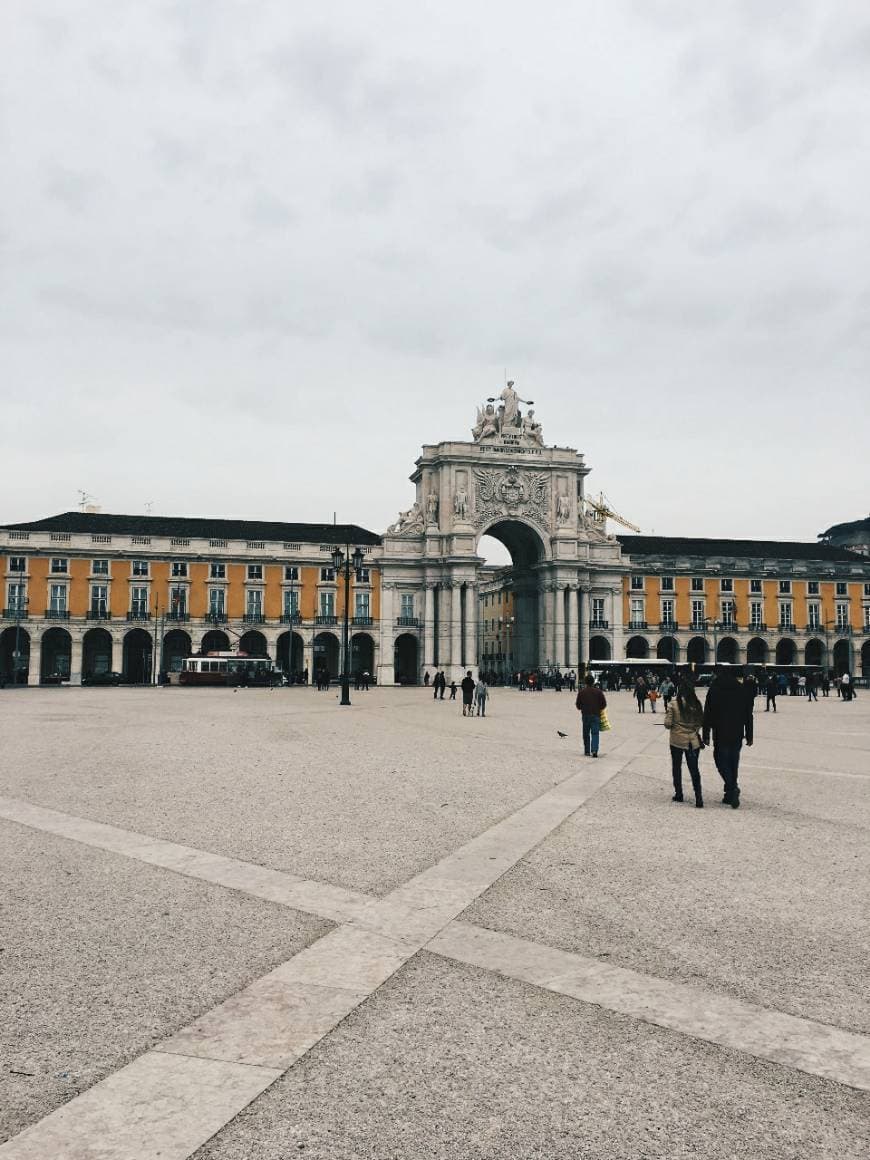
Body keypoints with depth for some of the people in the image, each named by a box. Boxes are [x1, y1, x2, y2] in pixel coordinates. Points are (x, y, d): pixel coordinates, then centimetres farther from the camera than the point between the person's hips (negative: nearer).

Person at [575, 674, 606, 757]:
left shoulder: (581, 692, -1)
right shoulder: (598, 692, -2)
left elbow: (578, 705, 2)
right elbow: (604, 704, -2)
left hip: (585, 715, 1)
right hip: (596, 715, -1)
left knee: (586, 734, 13)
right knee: (595, 733, -2)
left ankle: (587, 751, 16)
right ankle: (594, 750, -19)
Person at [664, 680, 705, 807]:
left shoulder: (673, 704, -13)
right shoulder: (696, 704, -5)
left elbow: (667, 724, -12)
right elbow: (701, 722, 3)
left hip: (677, 740, -2)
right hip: (693, 740, 2)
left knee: (676, 767, 16)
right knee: (694, 768, 6)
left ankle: (678, 794, 23)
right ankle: (698, 797, -4)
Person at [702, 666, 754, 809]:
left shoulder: (714, 690, -5)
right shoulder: (742, 690, 4)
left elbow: (708, 714, -5)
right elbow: (748, 715, 7)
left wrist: (706, 735, -1)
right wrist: (749, 735, 13)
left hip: (721, 734, -4)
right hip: (737, 734, 4)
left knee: (721, 760, 2)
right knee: (733, 762, 13)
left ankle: (732, 788, -18)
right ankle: (731, 794, 18)